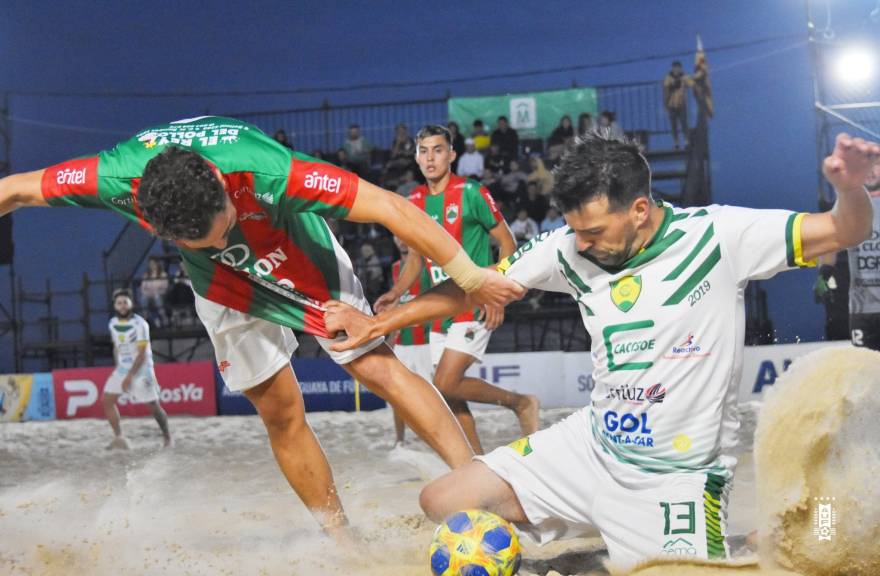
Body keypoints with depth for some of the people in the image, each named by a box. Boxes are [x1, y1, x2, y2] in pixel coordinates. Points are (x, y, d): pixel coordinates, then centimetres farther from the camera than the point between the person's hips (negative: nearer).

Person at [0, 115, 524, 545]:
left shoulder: (264, 170, -43)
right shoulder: (119, 178, -35)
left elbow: (391, 208, -40)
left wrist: (472, 279, -37)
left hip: (300, 258, -2)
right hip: (224, 286, 2)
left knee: (379, 368, -12)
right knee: (280, 412, 2)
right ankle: (342, 539, 14)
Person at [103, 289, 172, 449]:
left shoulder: (140, 324, -16)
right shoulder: (113, 323, 4)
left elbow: (142, 353, -19)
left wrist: (130, 376, -22)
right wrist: (119, 368, 10)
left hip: (141, 369, -6)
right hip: (122, 368, 6)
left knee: (153, 405, -3)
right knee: (106, 400, -4)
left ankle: (168, 438, 13)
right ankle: (119, 438, 2)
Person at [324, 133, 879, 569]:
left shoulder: (717, 236, -16)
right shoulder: (570, 249, -5)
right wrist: (377, 324, 7)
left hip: (680, 474, -4)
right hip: (593, 444, 4)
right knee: (444, 502, 0)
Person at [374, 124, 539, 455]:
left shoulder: (470, 193, -9)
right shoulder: (414, 202, 8)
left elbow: (507, 243, -6)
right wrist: (396, 293, 4)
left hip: (475, 304, -7)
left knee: (446, 385, -17)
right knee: (450, 398, 7)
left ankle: (520, 402, 4)